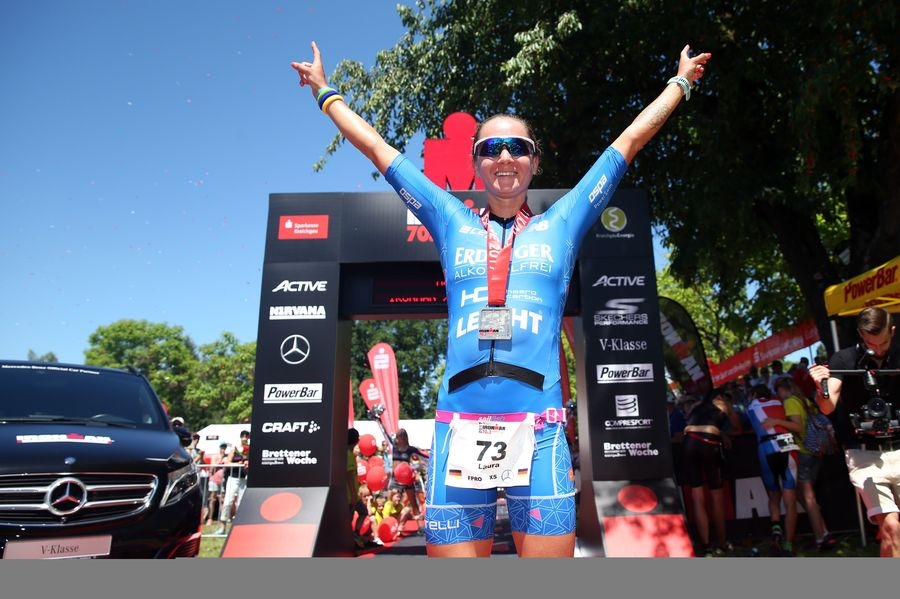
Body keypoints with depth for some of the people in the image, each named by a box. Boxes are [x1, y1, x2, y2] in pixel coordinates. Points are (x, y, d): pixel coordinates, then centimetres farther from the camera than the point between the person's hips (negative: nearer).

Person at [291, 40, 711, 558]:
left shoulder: (561, 224, 14)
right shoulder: (452, 223, 15)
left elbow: (632, 139, 23)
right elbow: (376, 147, 24)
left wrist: (680, 83, 33)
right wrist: (326, 93, 34)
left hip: (540, 432, 0)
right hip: (459, 431, 1)